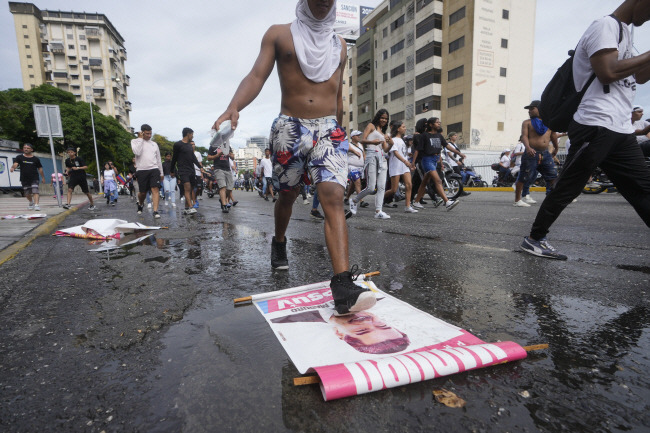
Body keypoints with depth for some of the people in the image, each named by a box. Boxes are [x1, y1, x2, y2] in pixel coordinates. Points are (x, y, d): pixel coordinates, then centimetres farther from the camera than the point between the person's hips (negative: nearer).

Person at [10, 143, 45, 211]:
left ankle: (36, 205, -21)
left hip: (34, 178, -2)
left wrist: (43, 177, 11)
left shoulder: (36, 159, 4)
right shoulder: (19, 157, 4)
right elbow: (15, 164, -13)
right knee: (27, 193, 11)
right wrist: (12, 167, -36)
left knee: (35, 191, -16)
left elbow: (40, 168, 10)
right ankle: (31, 202, 37)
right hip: (24, 179, 2)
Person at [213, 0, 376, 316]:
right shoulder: (279, 35, 8)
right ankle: (279, 242, 44)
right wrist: (234, 107, -24)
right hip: (290, 129, -1)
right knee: (287, 195, 13)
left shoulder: (339, 46, 18)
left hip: (329, 129, 2)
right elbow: (257, 76, -5)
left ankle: (342, 286, -26)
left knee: (334, 198, -18)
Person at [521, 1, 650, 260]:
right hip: (595, 126, -10)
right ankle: (534, 238, 7)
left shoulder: (623, 32, 26)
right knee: (566, 189, -4)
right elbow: (608, 72, -19)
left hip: (621, 129, 10)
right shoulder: (607, 25, -4)